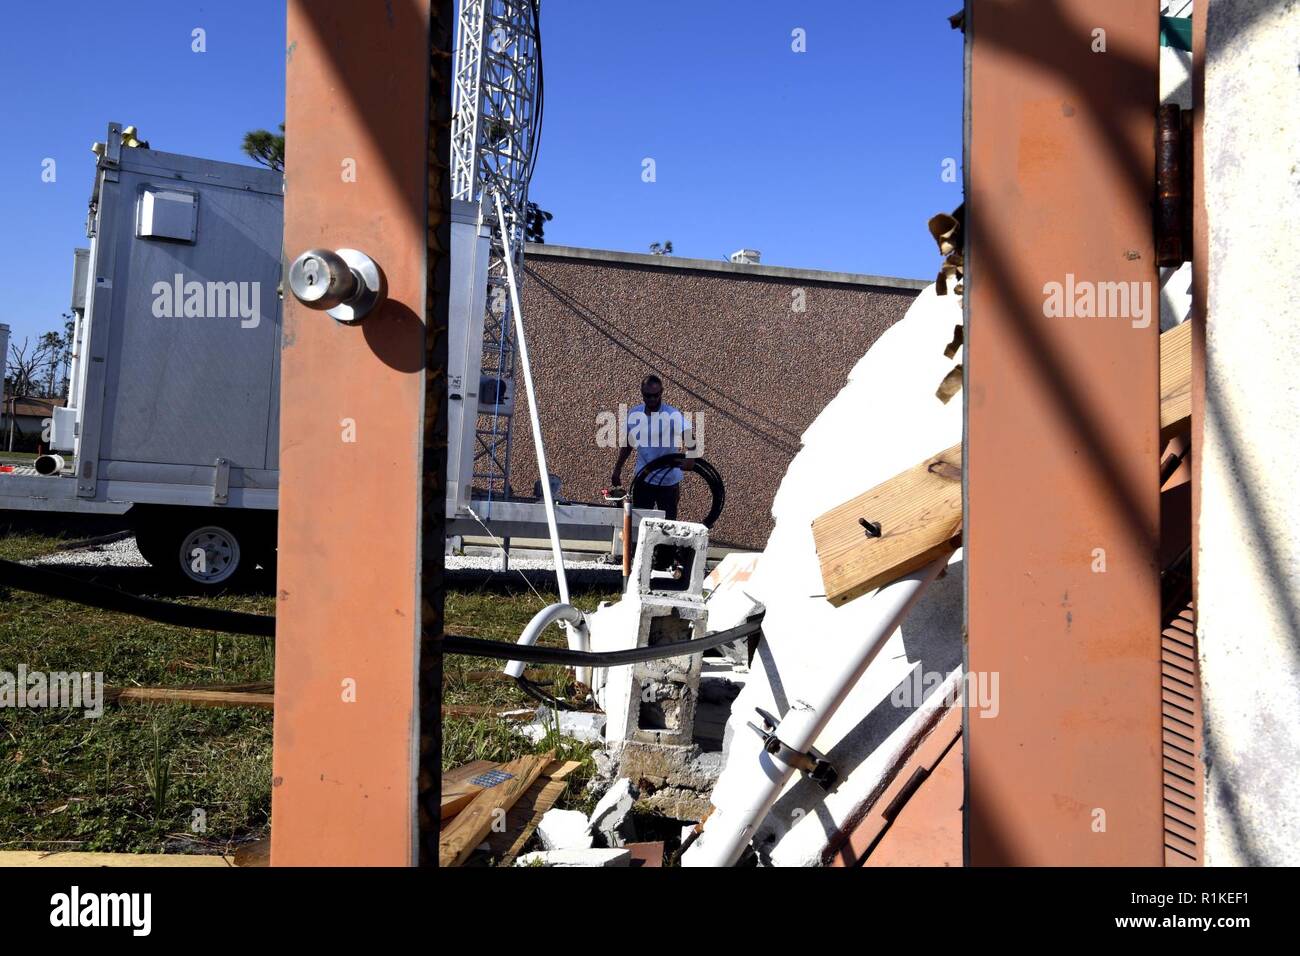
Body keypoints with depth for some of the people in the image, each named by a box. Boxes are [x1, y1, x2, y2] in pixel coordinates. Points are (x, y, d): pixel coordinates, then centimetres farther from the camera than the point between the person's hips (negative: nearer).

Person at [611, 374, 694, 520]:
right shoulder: (633, 414, -2)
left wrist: (690, 458, -52)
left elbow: (689, 438, -32)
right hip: (642, 479, 4)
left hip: (668, 482, -4)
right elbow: (628, 444, 11)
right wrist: (617, 469, 16)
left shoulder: (674, 416, -17)